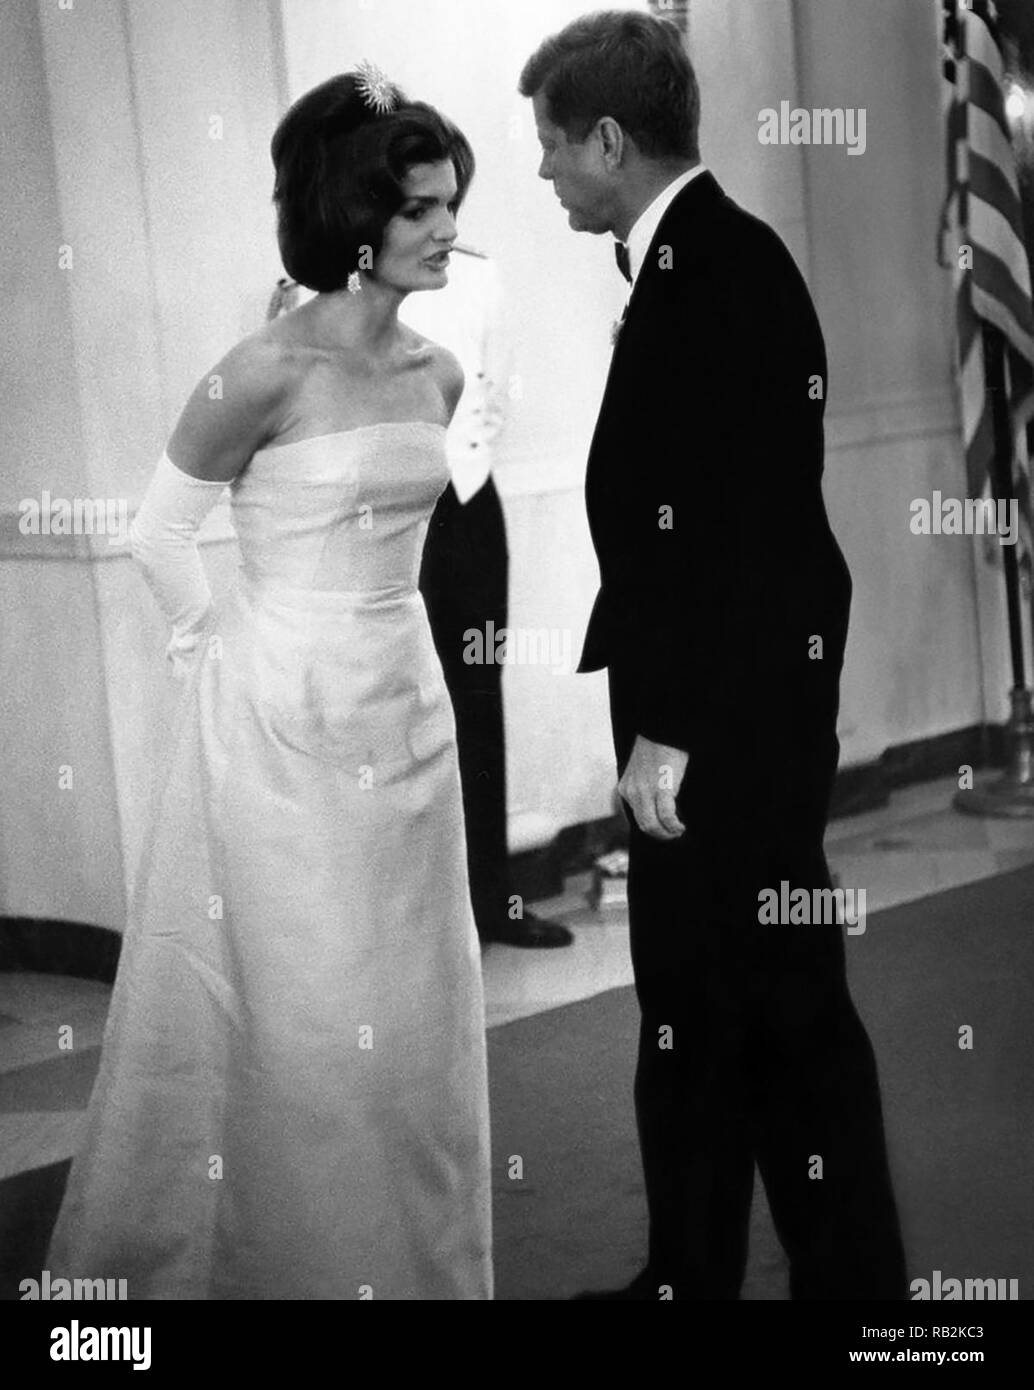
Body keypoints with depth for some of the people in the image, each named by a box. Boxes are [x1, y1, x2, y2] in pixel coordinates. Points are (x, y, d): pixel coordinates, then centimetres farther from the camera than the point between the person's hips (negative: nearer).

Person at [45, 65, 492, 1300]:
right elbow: (157, 534, -6)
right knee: (303, 1011, 1)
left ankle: (407, 1258, 27)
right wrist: (215, 647, 3)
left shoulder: (437, 373, 4)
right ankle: (282, 1251, 19)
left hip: (404, 711, 6)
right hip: (280, 725, -6)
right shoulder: (268, 371, -15)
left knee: (411, 1003, 12)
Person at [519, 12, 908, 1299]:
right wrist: (656, 713, 15)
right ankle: (691, 1274, 28)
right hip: (703, 710, 10)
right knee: (693, 1008, 16)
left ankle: (852, 1278, 16)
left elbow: (736, 522, -22)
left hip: (735, 718, -10)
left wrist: (671, 728, -20)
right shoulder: (695, 263, 11)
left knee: (782, 1007, 2)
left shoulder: (721, 271, -18)